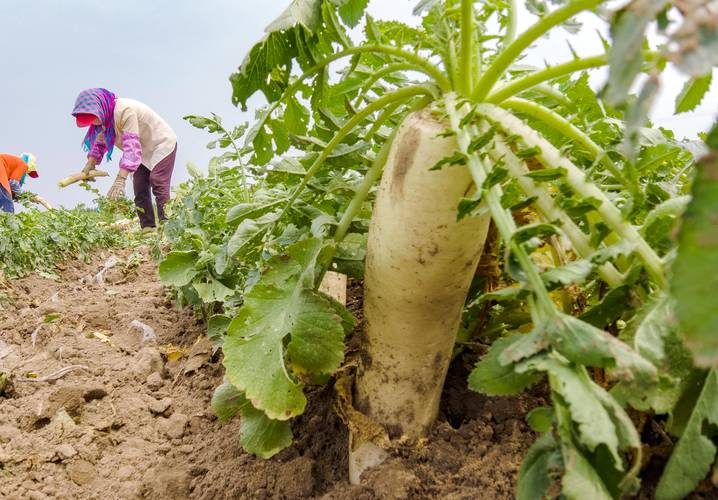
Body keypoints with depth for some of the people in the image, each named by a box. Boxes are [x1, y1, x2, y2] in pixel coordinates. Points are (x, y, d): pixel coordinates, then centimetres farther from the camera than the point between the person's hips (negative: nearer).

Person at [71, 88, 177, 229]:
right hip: (144, 152, 9)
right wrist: (91, 163, -5)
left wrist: (120, 179, -46)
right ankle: (147, 227, 0)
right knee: (140, 190, 0)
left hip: (162, 145, -9)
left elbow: (131, 145, -40)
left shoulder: (125, 110, -32)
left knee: (159, 186, -21)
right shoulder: (106, 116, -5)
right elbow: (100, 141, 11)